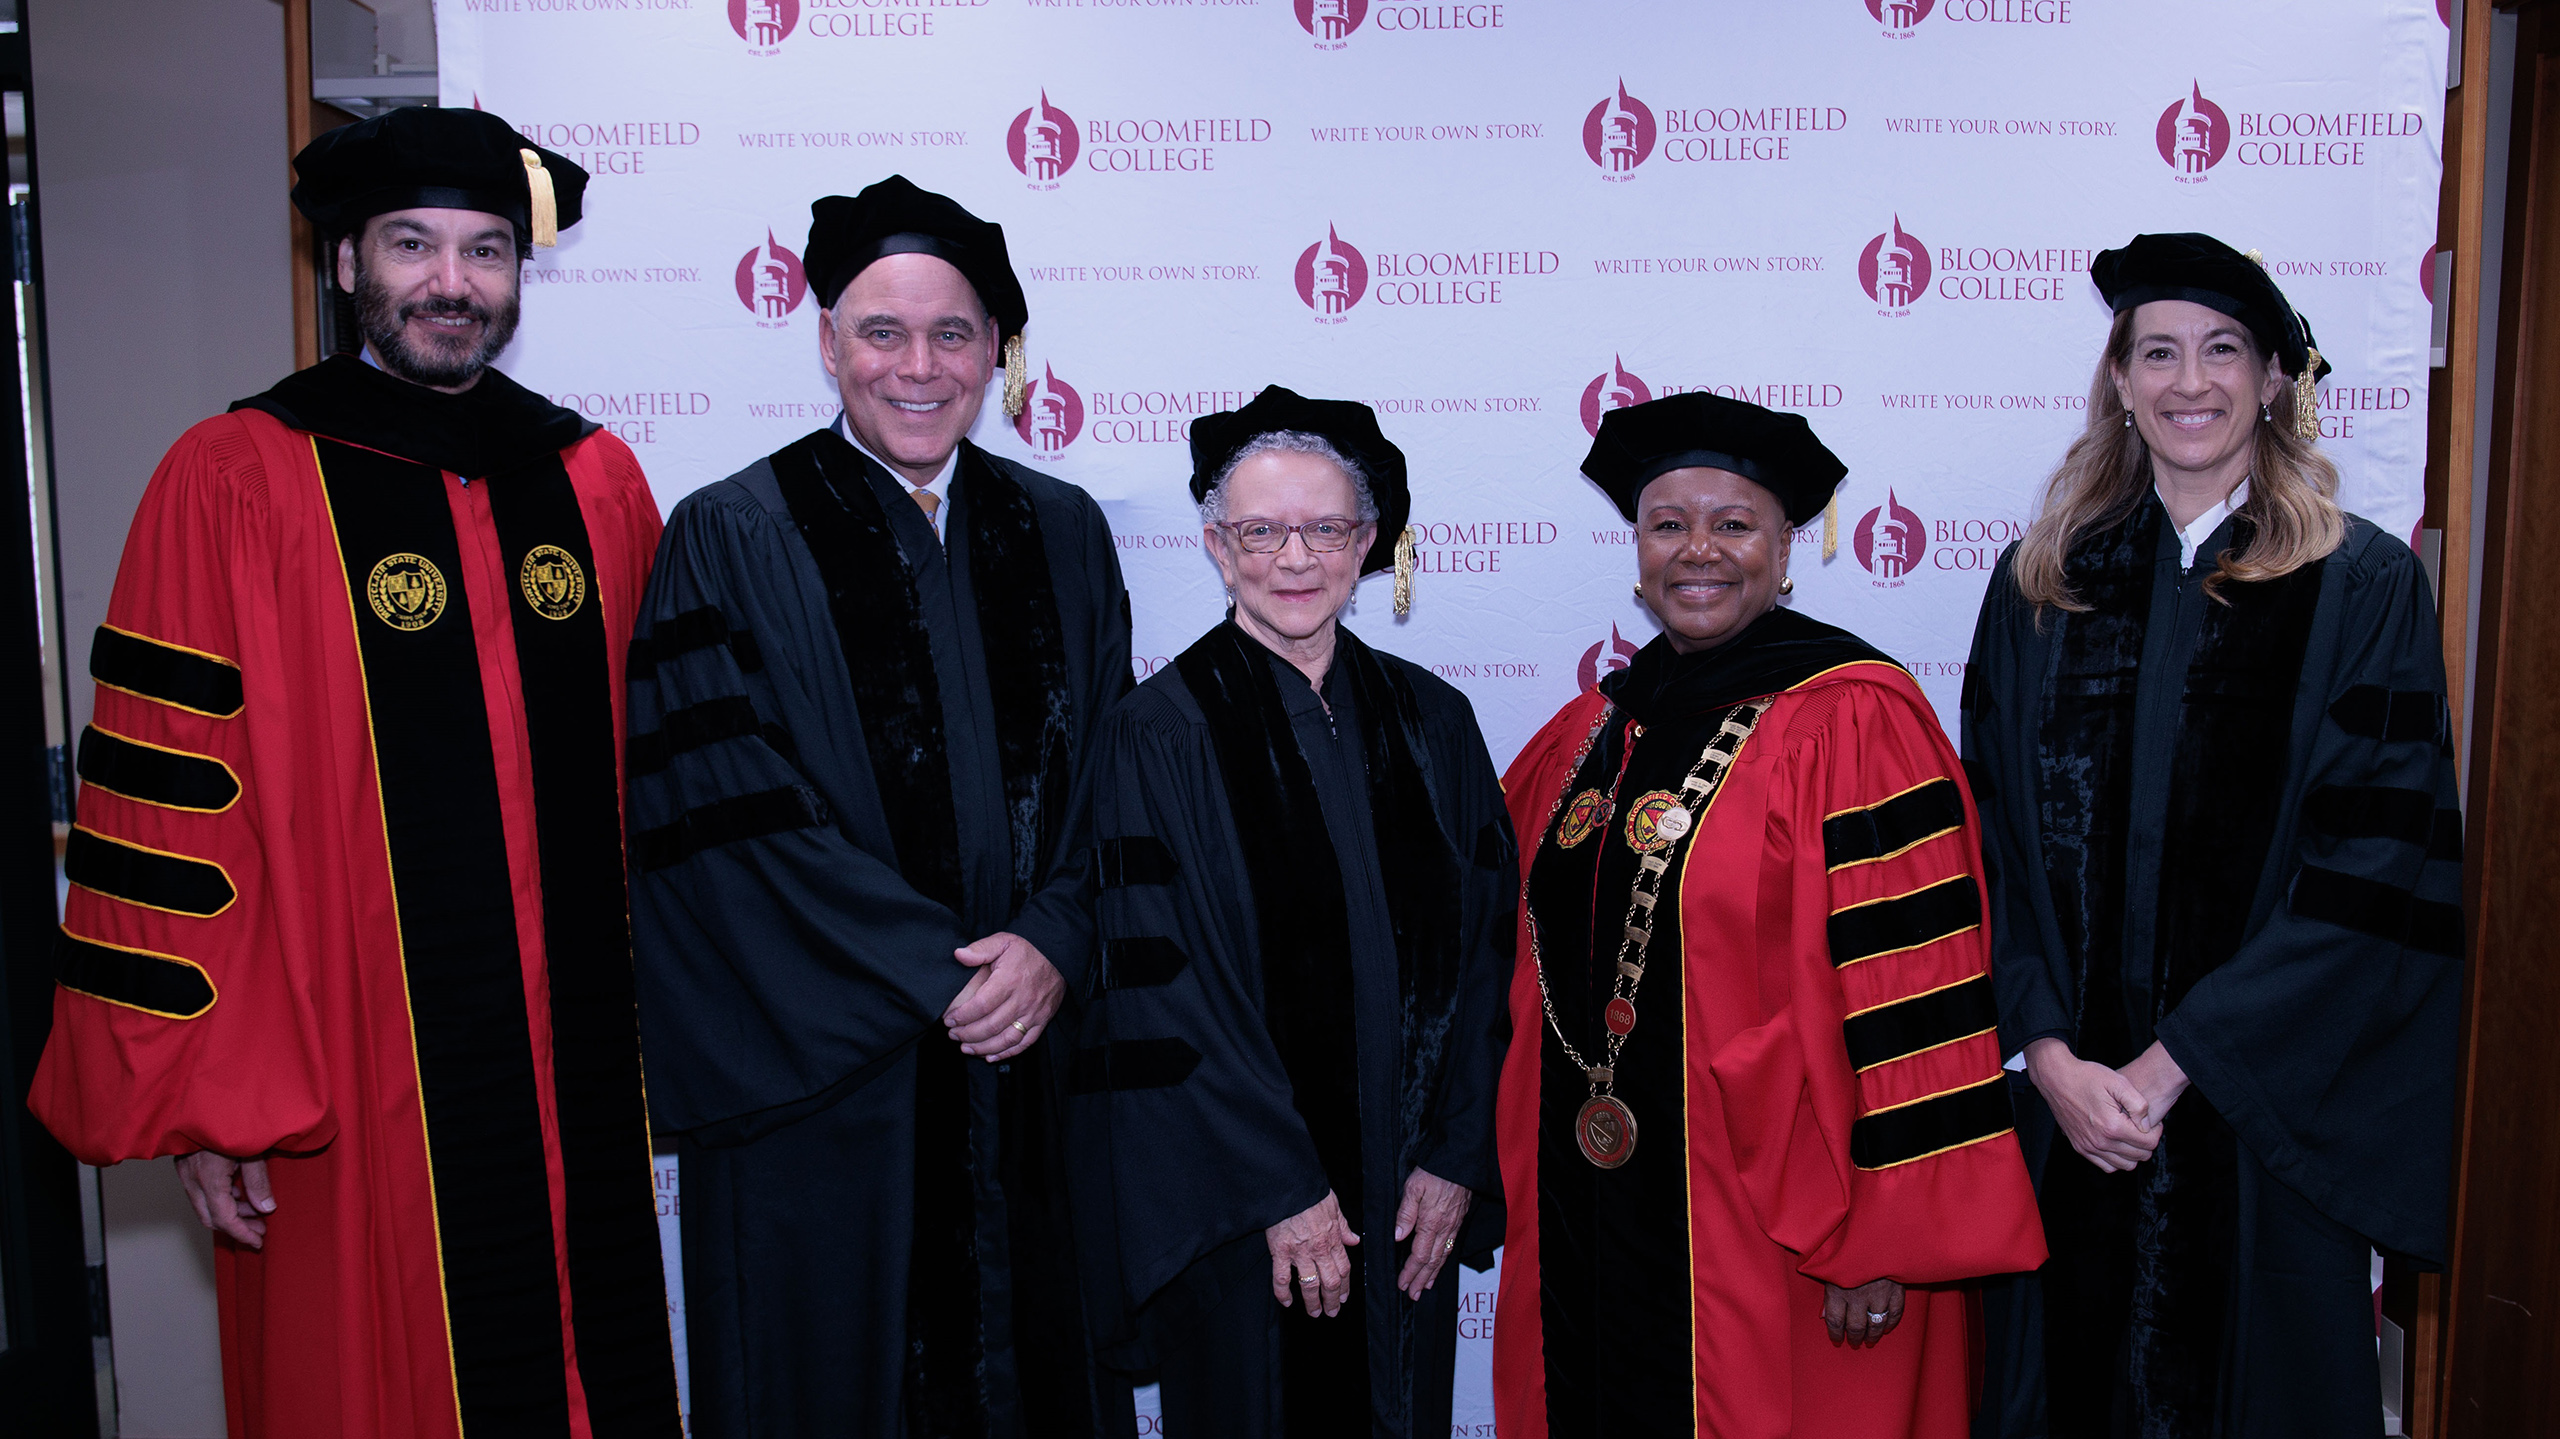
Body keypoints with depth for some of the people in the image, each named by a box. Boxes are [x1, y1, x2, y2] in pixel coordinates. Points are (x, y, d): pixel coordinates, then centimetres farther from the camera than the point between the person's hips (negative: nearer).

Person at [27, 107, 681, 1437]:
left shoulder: (598, 481, 6)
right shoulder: (231, 483, -6)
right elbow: (164, 802, -7)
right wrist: (199, 1101, -7)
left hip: (581, 1078, 4)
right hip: (350, 1097, -3)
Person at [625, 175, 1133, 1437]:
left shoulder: (1061, 533, 8)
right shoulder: (731, 538, -4)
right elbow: (727, 809, -12)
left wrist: (1053, 944, -12)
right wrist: (943, 973, -15)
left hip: (1031, 1079, 4)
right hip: (821, 1086, -3)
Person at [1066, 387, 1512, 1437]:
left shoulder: (1431, 722, 3)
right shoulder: (1161, 734, -10)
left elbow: (1485, 947, 4)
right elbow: (1160, 987, -13)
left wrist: (1457, 1156, -2)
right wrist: (1282, 1192, -13)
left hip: (1407, 1204, 4)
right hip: (1239, 1212, -4)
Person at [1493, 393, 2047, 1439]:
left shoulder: (1854, 723, -12)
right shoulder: (1588, 736, 8)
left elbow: (1912, 991, -15)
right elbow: (1532, 975, 19)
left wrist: (1883, 1235, -17)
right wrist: (1525, 1193, 17)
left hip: (1774, 1237, -6)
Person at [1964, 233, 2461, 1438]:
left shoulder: (2364, 588, -1)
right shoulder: (2038, 586, 5)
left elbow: (2379, 864, -9)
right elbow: (1991, 842, 2)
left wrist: (2174, 1063, -14)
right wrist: (2051, 1055, -10)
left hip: (2260, 1124, -2)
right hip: (2061, 1112, 2)